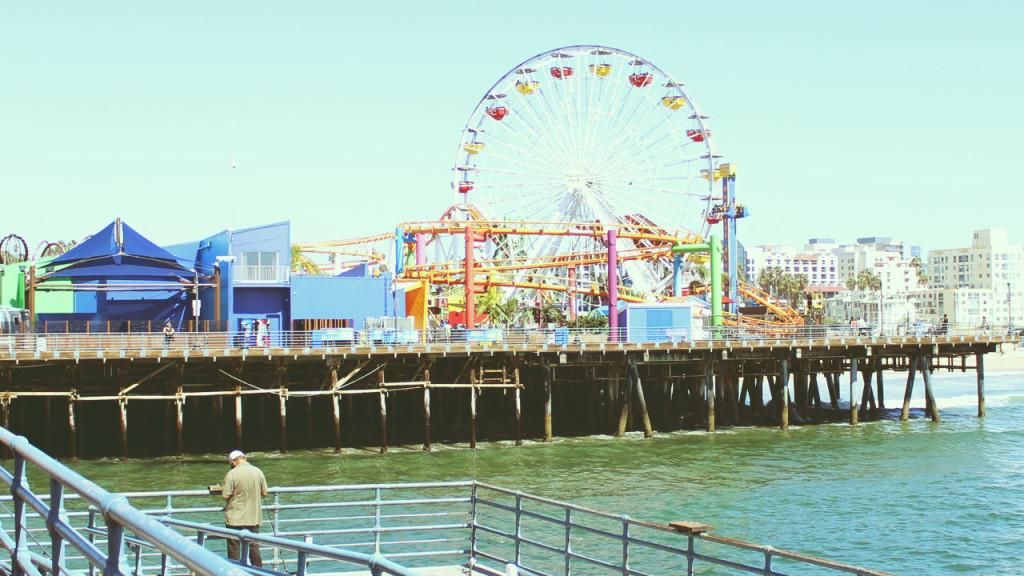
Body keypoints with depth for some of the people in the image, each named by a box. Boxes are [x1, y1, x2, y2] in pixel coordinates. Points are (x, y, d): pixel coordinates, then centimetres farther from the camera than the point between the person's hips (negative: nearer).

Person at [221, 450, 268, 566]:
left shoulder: (232, 474, -14)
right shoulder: (258, 472, -2)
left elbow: (225, 496, -14)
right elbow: (264, 493, 4)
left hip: (235, 518, -4)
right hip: (254, 517, 4)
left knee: (234, 547, 5)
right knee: (254, 545, 13)